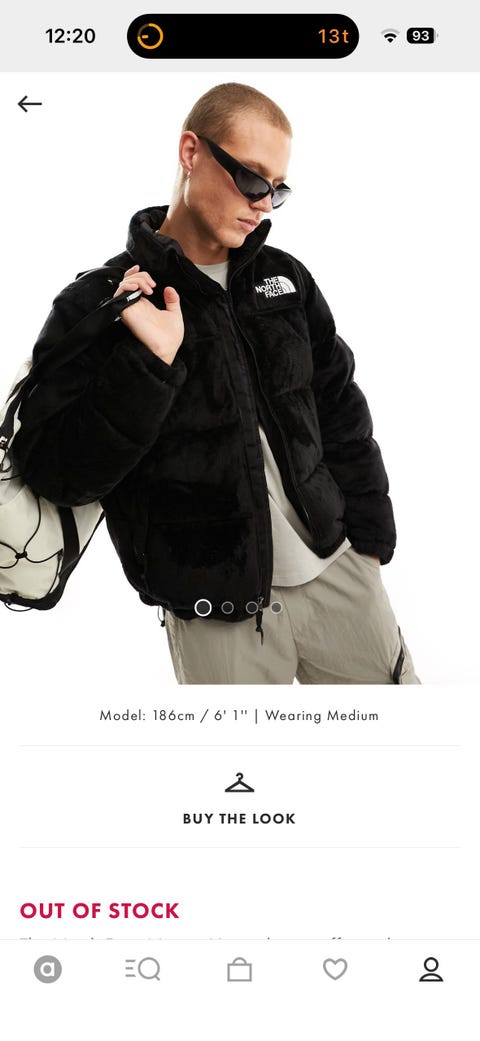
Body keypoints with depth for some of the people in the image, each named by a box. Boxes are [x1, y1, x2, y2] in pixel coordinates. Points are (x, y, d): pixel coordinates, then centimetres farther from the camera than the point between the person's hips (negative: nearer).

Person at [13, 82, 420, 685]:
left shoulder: (285, 278, 8)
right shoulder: (94, 307, -7)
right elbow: (54, 474, -14)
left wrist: (371, 528, 12)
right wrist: (149, 363, -23)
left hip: (338, 570, 5)